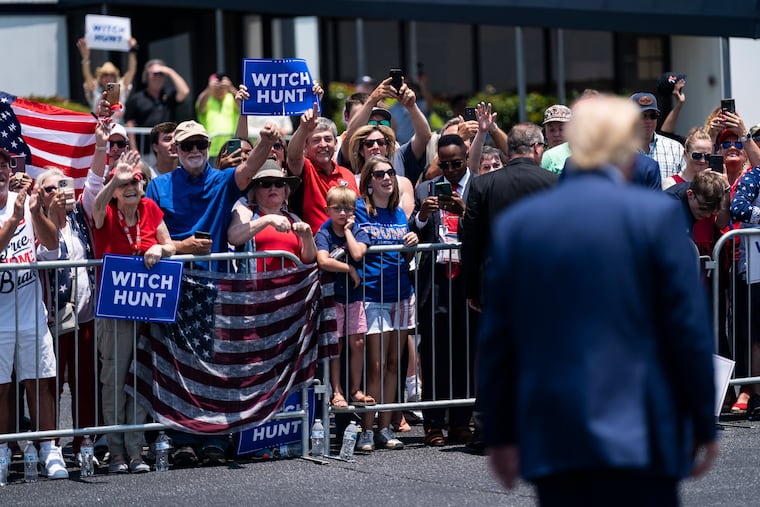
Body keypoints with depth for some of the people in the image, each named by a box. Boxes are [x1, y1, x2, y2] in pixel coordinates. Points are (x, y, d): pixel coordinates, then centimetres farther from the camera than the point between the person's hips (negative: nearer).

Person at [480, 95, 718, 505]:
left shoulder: (514, 223, 6)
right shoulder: (657, 214, -4)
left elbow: (495, 340, 9)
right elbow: (689, 329, -4)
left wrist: (500, 434, 16)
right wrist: (704, 425, 4)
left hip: (549, 440, 4)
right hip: (638, 439, -3)